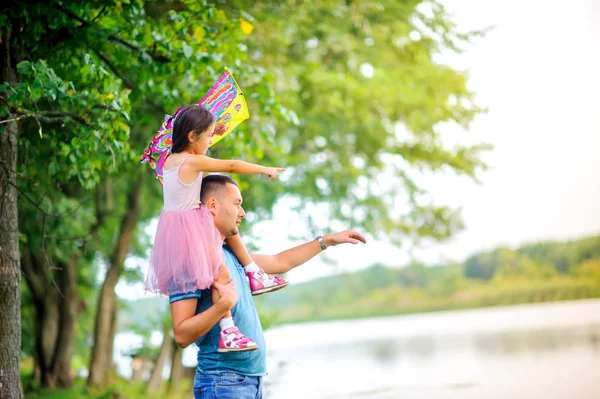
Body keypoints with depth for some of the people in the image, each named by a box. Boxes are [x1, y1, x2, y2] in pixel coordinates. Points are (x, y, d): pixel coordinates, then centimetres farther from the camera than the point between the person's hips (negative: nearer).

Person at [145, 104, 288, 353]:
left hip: (174, 225, 9)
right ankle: (227, 332, -11)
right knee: (220, 273, -8)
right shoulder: (194, 161, -18)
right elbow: (232, 166, -12)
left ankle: (254, 275, 25)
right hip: (190, 227, -9)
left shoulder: (169, 160, 6)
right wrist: (265, 170, -2)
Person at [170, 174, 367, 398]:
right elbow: (182, 335, -20)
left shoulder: (230, 254, 13)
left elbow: (280, 263, 28)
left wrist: (328, 240, 31)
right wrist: (223, 304, -30)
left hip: (251, 380, 9)